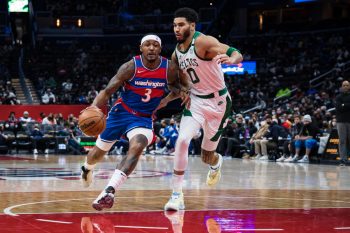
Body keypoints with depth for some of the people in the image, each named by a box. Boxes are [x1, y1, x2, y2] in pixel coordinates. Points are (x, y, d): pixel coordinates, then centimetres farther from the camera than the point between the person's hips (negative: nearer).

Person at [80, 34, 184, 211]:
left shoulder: (169, 69, -12)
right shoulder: (131, 67, -18)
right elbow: (108, 91, -21)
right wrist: (95, 106, -38)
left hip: (145, 118, 0)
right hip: (121, 112, 0)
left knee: (137, 147, -31)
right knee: (99, 151, 14)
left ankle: (109, 191, -36)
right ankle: (87, 168, 53)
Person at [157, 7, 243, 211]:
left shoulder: (203, 42, -19)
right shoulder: (176, 54, 2)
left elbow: (238, 55, -28)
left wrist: (230, 59, -50)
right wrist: (165, 101, 7)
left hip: (218, 102, -4)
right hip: (196, 101, 5)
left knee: (207, 156, 6)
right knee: (182, 141, -20)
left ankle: (216, 163, 47)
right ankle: (177, 195, -14)